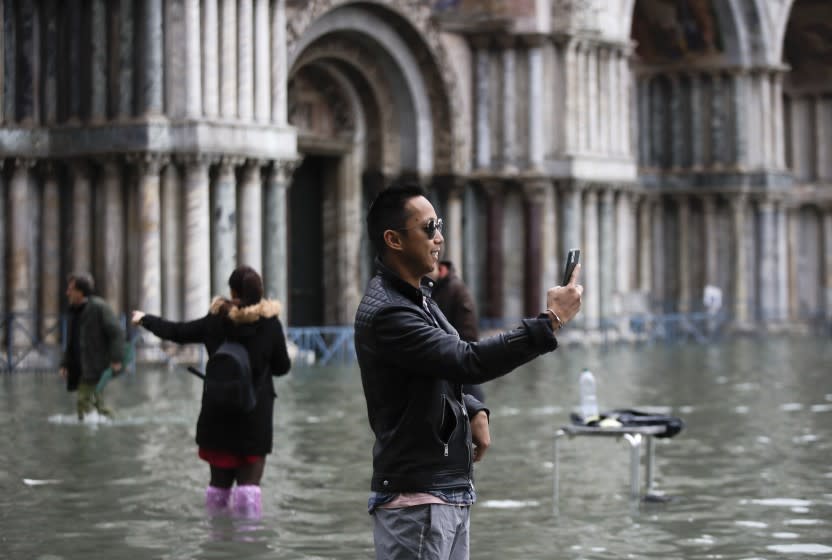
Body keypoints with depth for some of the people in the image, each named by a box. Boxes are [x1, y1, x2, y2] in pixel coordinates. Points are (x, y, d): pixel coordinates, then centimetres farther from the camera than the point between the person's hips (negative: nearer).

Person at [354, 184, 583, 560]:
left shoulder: (416, 298, 13)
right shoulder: (385, 313, -19)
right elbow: (469, 361, -26)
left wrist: (474, 411, 3)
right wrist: (550, 322, -24)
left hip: (450, 494, 10)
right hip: (415, 501, -10)